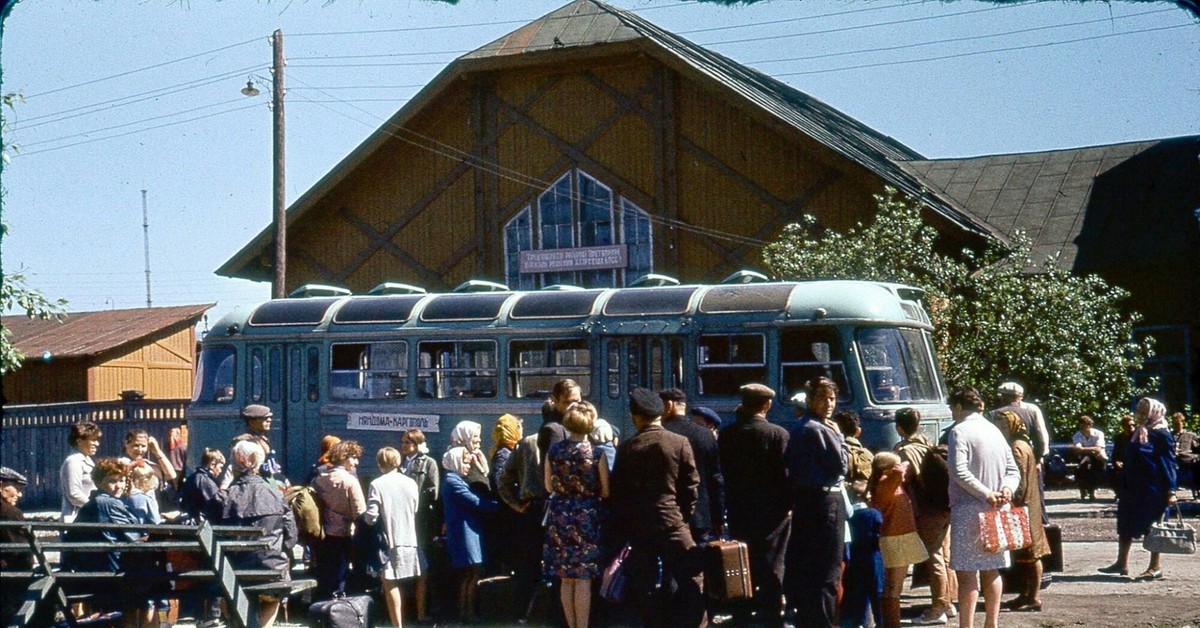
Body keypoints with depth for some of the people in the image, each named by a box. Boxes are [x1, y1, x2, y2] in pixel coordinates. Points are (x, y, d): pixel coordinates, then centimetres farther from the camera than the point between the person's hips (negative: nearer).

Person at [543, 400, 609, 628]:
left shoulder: (553, 451, -3)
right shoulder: (596, 454, -11)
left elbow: (549, 487, 7)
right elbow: (605, 491, -7)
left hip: (560, 517, 3)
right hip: (587, 517, -3)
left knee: (566, 578, 11)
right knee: (584, 578, 1)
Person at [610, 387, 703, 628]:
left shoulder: (626, 448, 0)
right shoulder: (680, 443, -5)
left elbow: (617, 490, 2)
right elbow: (691, 485, -4)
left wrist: (622, 530, 11)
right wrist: (684, 516, 9)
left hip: (637, 527, 3)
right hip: (672, 522, -3)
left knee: (645, 587, 9)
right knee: (691, 584, 0)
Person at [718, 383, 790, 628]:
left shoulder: (727, 434, -1)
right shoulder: (778, 434, -12)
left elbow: (723, 470, 4)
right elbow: (785, 473, -13)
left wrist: (730, 501, 12)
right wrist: (787, 504, -3)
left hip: (738, 509, 3)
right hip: (771, 511, -3)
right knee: (770, 565, 3)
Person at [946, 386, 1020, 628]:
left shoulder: (959, 431, -7)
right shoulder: (995, 431, 16)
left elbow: (959, 472, -20)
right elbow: (1013, 470, 14)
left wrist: (987, 494, -16)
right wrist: (1006, 489, -4)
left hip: (968, 509, -7)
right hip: (995, 510, 7)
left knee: (966, 572, -7)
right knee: (992, 571, 13)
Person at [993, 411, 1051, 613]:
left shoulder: (1017, 448, -15)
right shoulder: (1022, 445, 16)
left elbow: (1021, 482, -21)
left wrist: (1015, 503, -21)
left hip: (1022, 506, -10)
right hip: (1025, 506, 10)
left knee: (1029, 553, -6)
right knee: (1024, 555, 12)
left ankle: (1034, 598, -3)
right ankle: (1025, 595, 17)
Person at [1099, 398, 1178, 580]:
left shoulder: (1161, 435, -10)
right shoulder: (1137, 433, 12)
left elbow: (1168, 463, -12)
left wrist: (1170, 490, -17)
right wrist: (1122, 487, 17)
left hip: (1152, 490, -8)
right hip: (1132, 488, 8)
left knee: (1152, 528, -1)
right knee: (1125, 526, 12)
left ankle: (1155, 567, 8)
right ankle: (1121, 563, 21)